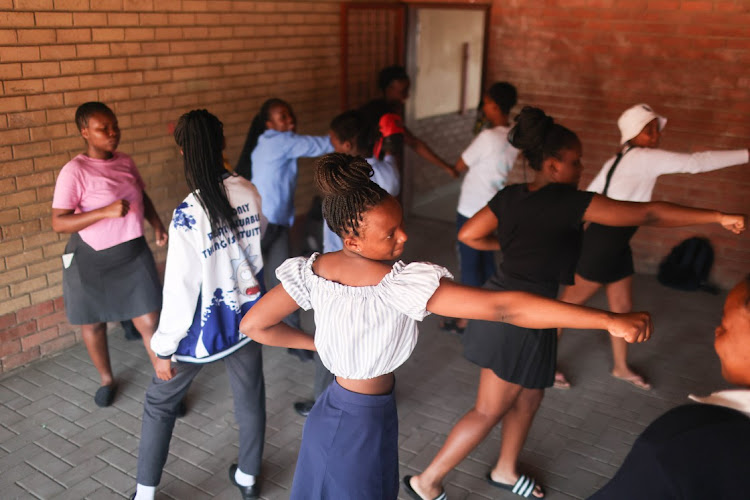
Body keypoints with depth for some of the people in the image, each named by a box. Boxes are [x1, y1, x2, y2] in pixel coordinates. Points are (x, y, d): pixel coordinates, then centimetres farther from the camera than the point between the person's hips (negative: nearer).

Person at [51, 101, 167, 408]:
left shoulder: (125, 162, 1)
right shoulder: (74, 171, -17)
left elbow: (142, 197, 17)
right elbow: (58, 223, -21)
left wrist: (157, 225, 0)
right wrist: (105, 211, -32)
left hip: (133, 255, 3)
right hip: (91, 261, -3)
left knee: (149, 322, -1)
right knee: (93, 324, 15)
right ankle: (107, 379, 38)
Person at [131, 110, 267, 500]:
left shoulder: (188, 214, -26)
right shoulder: (248, 192, -11)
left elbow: (180, 289, -21)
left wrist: (164, 349, -10)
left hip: (204, 325, -4)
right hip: (247, 314, 5)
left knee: (160, 402, 17)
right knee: (250, 395, 21)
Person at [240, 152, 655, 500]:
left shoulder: (312, 272, -12)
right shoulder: (399, 284, -31)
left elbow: (253, 325, -4)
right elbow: (504, 307, -38)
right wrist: (609, 320, -38)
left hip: (327, 415, 6)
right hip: (365, 426, -6)